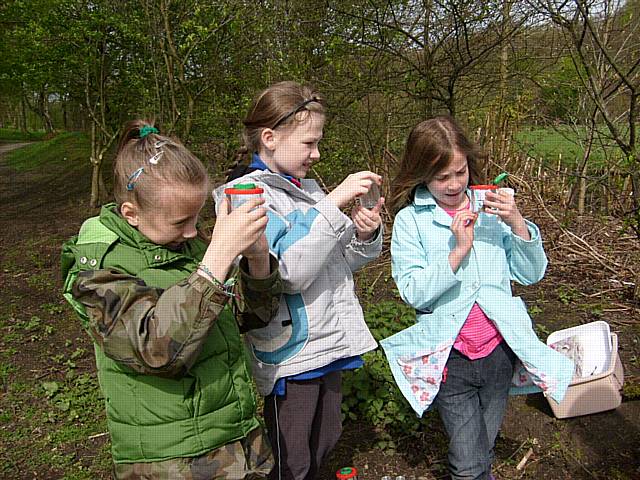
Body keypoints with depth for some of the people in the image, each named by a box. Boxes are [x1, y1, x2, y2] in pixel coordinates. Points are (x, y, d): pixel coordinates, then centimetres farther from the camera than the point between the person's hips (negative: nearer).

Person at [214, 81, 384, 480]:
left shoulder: (307, 186, 7)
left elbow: (342, 261, 14)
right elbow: (288, 272, -27)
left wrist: (365, 233, -8)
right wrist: (334, 203, -27)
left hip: (330, 341, 7)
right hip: (291, 354, -7)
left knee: (323, 446, 24)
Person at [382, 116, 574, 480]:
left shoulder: (490, 207, 2)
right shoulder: (410, 219, -7)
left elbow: (532, 274, 2)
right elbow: (413, 292, -15)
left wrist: (517, 223, -12)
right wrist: (458, 249, -23)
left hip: (499, 350, 3)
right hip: (450, 356, -3)